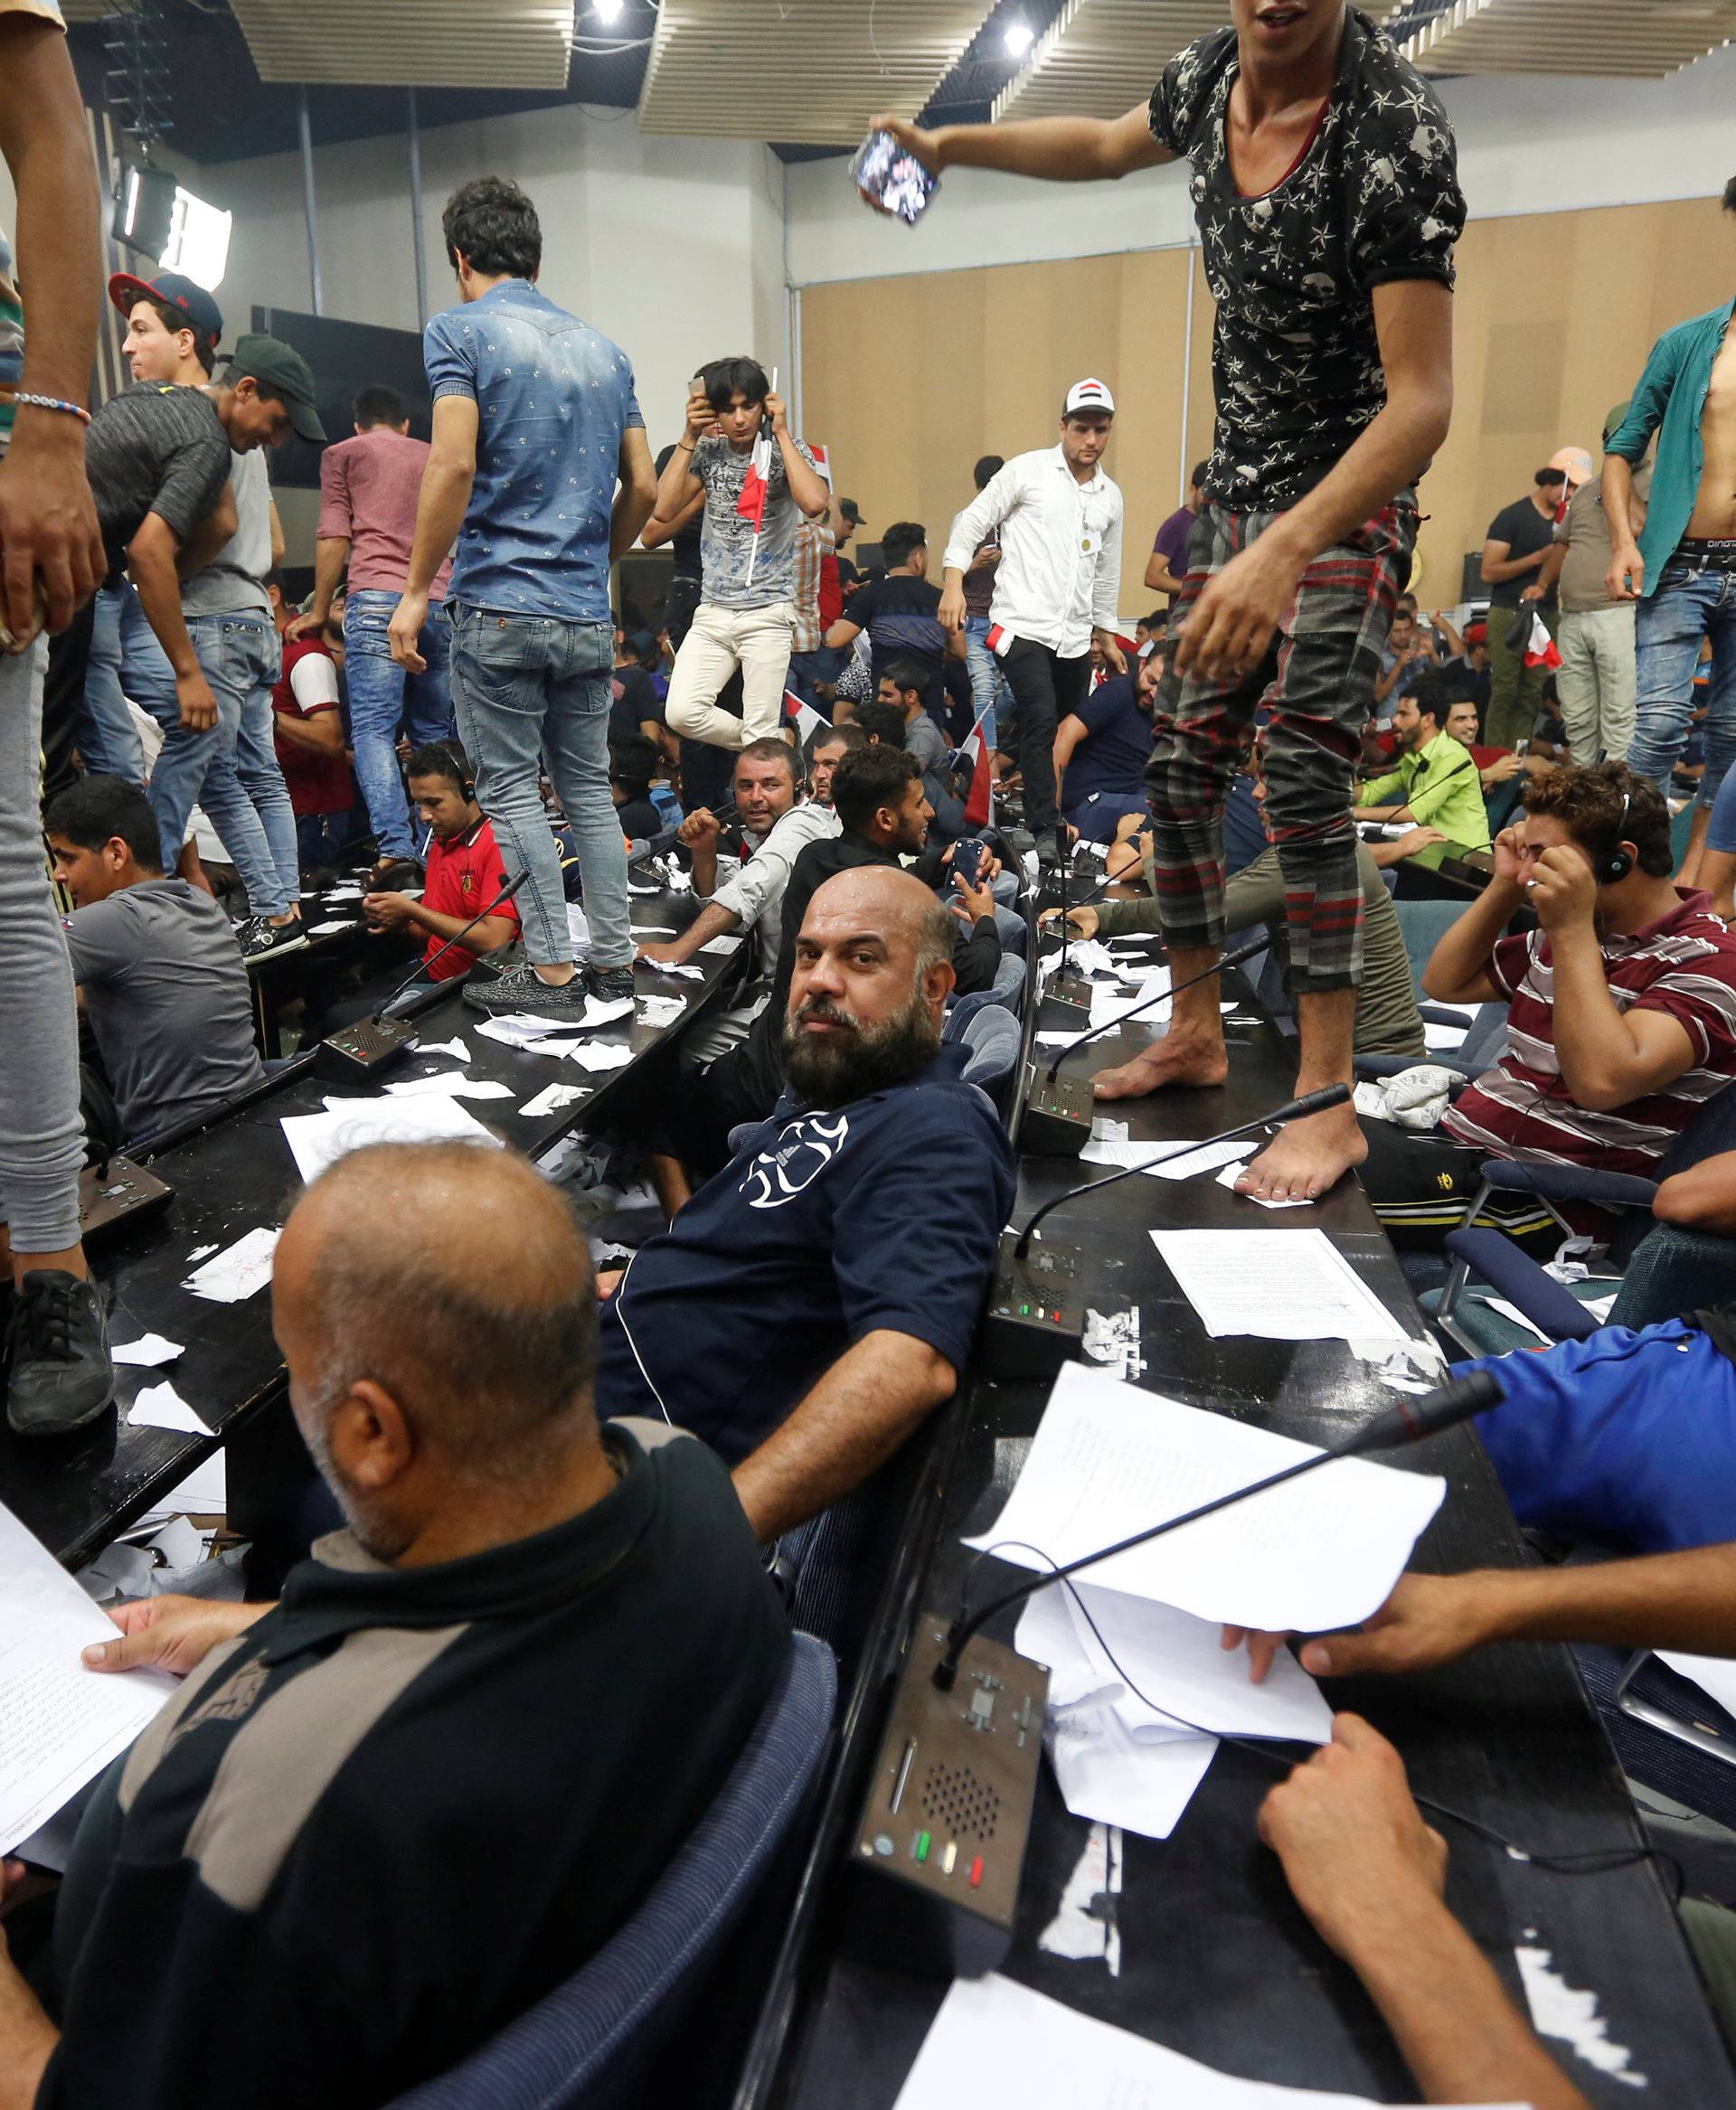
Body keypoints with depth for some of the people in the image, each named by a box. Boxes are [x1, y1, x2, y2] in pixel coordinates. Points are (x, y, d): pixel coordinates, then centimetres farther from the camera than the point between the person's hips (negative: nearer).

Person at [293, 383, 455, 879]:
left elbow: (333, 537, 8)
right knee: (434, 732, 7)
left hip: (378, 598, -4)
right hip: (441, 602, 4)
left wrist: (320, 610, 15)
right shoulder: (433, 457, 28)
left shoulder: (342, 453, 17)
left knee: (373, 727, -10)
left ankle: (395, 849, -25)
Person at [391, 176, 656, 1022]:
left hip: (500, 606, -5)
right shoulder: (603, 348, 15)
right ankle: (613, 959, 16)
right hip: (589, 615, 6)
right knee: (589, 787, 12)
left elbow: (454, 463, -15)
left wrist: (417, 592, -11)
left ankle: (552, 971, 2)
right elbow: (642, 486, 13)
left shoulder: (461, 329, -3)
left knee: (513, 792, 1)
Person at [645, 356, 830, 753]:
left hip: (768, 614, -3)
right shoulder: (707, 451, 7)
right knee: (683, 713, -12)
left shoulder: (787, 451, -2)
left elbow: (815, 504, -24)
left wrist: (781, 432, -15)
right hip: (712, 612, 4)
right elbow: (661, 512, -5)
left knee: (760, 736, -8)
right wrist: (689, 438, -6)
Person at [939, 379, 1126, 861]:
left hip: (1076, 637, 6)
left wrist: (1106, 633, 28)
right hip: (1023, 624, -6)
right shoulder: (1027, 470, 2)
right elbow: (972, 521, 1)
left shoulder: (1111, 496, 17)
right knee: (1041, 724, -18)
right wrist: (953, 582, -11)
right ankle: (1044, 833, -18)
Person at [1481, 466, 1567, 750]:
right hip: (1511, 613, -5)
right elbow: (1488, 573, -9)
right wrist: (1538, 558, -15)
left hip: (1546, 614, 5)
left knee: (1532, 695, -2)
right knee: (1505, 692, -7)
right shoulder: (1513, 516, -3)